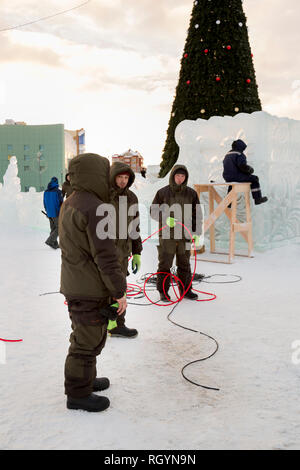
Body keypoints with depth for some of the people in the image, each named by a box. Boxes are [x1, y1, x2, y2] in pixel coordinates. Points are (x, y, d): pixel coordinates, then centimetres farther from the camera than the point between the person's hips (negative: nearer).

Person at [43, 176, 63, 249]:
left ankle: (55, 244, 15)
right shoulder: (58, 191, -14)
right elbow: (61, 203, -12)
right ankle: (49, 240, -9)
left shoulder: (46, 192, 5)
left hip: (49, 213, 6)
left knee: (53, 229, 14)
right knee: (59, 228, 3)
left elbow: (45, 203, 10)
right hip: (57, 213, -6)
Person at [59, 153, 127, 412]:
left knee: (84, 336, 23)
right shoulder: (95, 209, -22)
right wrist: (119, 291, -14)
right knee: (87, 342, 4)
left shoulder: (69, 204, 10)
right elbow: (106, 256, -23)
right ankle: (78, 394, 18)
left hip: (73, 286, 10)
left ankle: (86, 379, 39)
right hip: (91, 291, -10)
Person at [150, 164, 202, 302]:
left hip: (185, 235, 3)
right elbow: (153, 211, 2)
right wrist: (166, 219, -16)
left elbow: (197, 215, 10)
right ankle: (163, 291, 12)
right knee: (165, 264, 1)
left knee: (184, 264, 11)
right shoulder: (163, 192, 0)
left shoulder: (191, 193, 7)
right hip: (166, 235, -2)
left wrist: (197, 233, 2)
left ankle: (185, 290, 23)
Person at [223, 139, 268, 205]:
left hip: (227, 177, 8)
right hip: (236, 176, -8)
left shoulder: (228, 155, 16)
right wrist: (250, 169, -2)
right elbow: (242, 166, -22)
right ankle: (257, 199, 8)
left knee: (232, 184, 40)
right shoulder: (240, 155, -10)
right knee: (254, 179, 6)